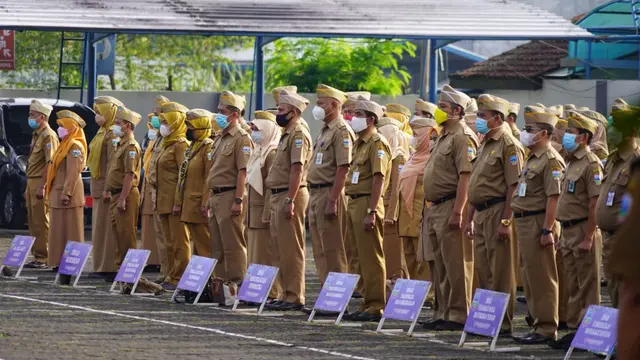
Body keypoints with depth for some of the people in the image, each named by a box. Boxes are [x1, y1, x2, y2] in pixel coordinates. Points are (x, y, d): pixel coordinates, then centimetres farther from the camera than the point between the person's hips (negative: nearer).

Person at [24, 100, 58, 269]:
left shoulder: (48, 136, -12)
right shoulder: (36, 135, 18)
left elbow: (50, 163, -19)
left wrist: (41, 187, -23)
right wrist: (28, 188, 21)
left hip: (40, 183, -10)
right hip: (31, 182, 10)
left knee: (41, 222, -8)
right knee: (33, 222, 11)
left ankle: (42, 258, -7)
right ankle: (37, 256, 15)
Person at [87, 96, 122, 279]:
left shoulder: (112, 135, -15)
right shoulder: (102, 133, 15)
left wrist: (108, 189, -22)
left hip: (106, 187, -10)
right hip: (98, 188, 10)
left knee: (106, 228, -7)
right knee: (99, 228, 12)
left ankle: (108, 267, -4)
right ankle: (101, 267, 16)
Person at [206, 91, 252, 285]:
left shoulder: (241, 138, -10)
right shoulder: (221, 139, 19)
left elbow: (243, 171, -17)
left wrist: (238, 200, -22)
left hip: (230, 196, -10)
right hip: (217, 196, 10)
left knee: (233, 245, -9)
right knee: (218, 245, 11)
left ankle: (237, 282, -7)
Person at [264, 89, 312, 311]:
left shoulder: (298, 135, -13)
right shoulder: (288, 134, 18)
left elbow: (297, 169, -21)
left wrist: (289, 200, -26)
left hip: (289, 195, -10)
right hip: (279, 196, 10)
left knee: (291, 249, -9)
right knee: (283, 249, 12)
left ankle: (294, 297, -9)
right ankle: (287, 293, 16)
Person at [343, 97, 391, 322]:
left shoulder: (377, 143, -11)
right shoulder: (359, 143, 19)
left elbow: (379, 179, -18)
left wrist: (371, 211, -22)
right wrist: (352, 208, 18)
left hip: (367, 203, -10)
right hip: (354, 202, 10)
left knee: (371, 258, -8)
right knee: (362, 258, 11)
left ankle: (375, 307, -6)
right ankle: (368, 304, 15)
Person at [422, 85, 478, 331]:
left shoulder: (463, 137, -12)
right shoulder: (444, 137, 20)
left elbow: (465, 176, -20)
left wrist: (457, 211, -25)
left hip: (451, 207, -10)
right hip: (436, 207, 10)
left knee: (456, 265, -8)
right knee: (443, 267, 13)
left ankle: (459, 316, -7)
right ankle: (448, 313, 18)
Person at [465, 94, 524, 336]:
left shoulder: (508, 145, -11)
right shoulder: (486, 144, 19)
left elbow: (514, 186, -18)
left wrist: (505, 221, -22)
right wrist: (470, 218, 22)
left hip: (498, 211, -9)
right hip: (481, 213, 10)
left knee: (500, 273, -5)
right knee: (484, 271, 12)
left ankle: (503, 323, -2)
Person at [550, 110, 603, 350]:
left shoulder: (591, 164, -13)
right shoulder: (572, 163, 17)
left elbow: (595, 204, -19)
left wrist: (588, 238, -22)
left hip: (584, 231, -9)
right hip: (569, 231, 9)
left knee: (587, 287, -4)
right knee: (573, 287, 13)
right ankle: (575, 330, 18)